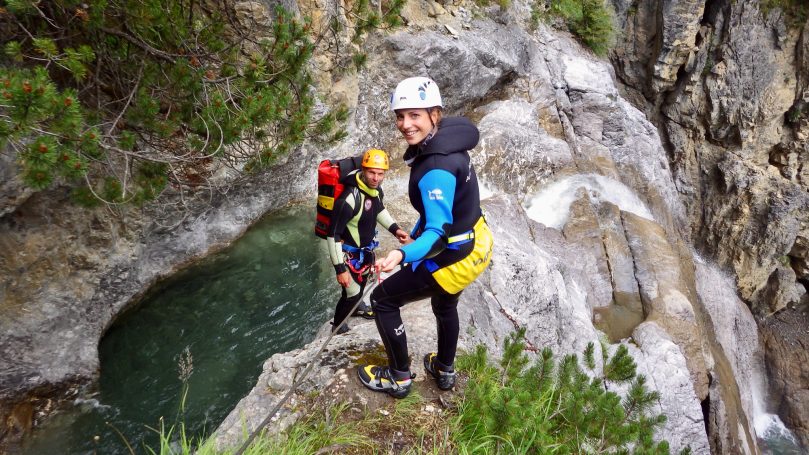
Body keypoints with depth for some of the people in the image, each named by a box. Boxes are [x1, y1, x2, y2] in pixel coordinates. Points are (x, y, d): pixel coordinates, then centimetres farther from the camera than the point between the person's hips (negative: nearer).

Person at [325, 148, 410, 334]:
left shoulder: (375, 188, -12)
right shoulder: (349, 199, -36)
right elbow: (333, 235, -30)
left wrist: (394, 229, -1)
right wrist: (340, 269, -27)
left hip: (366, 247, 8)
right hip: (349, 252, -8)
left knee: (363, 280, 31)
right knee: (352, 292, 5)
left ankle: (357, 307, 60)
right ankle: (338, 325, 34)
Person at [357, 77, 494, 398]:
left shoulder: (435, 169, -31)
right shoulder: (447, 140, -2)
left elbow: (438, 232, -32)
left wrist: (403, 255, -48)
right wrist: (414, 234, 18)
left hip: (454, 258, -9)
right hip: (475, 243, 9)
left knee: (382, 299, 7)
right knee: (445, 304, 33)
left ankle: (399, 378, 22)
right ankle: (444, 371, 55)